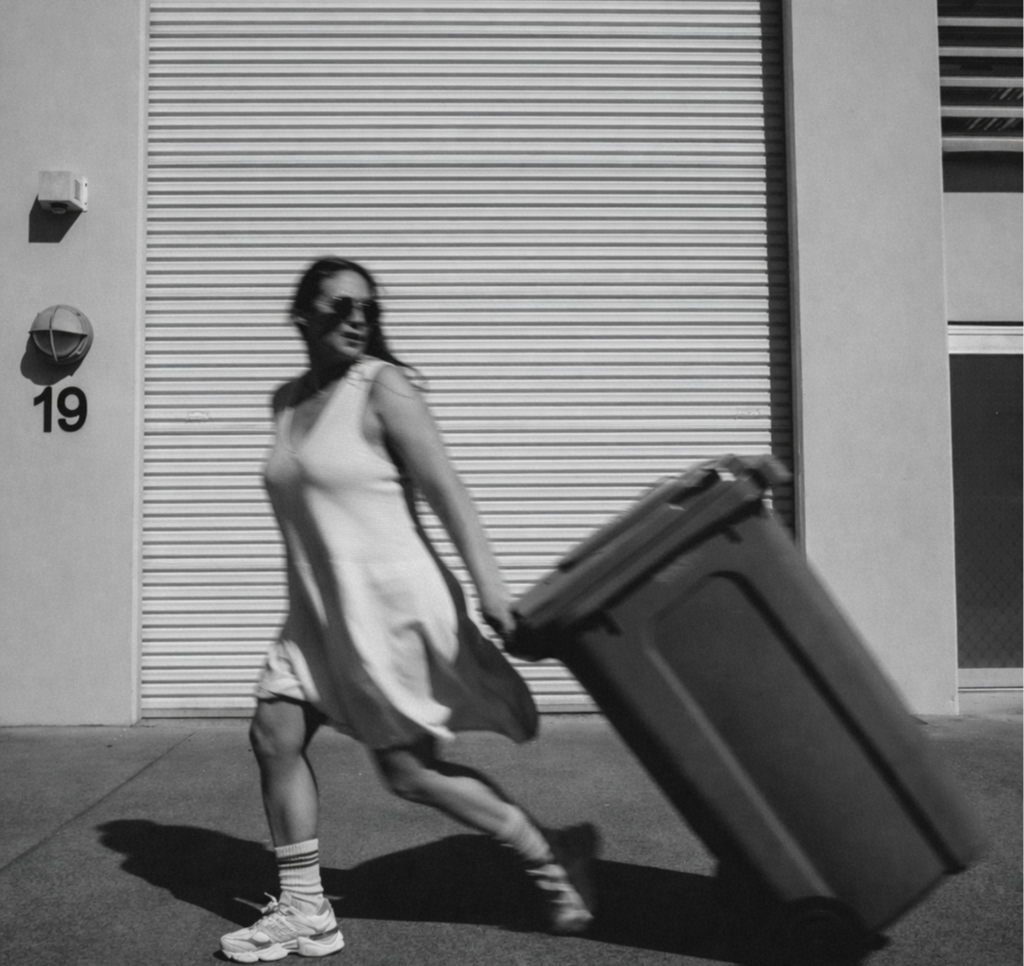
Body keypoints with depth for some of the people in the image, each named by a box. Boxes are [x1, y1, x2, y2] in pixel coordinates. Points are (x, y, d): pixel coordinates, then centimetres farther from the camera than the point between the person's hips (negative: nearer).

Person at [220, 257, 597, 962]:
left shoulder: (382, 387, -11)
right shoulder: (287, 401, 11)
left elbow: (447, 491, -17)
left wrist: (489, 586, -25)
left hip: (391, 601, -7)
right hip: (319, 611, 8)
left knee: (412, 772, -1)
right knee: (274, 734, 2)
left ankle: (552, 860, 18)